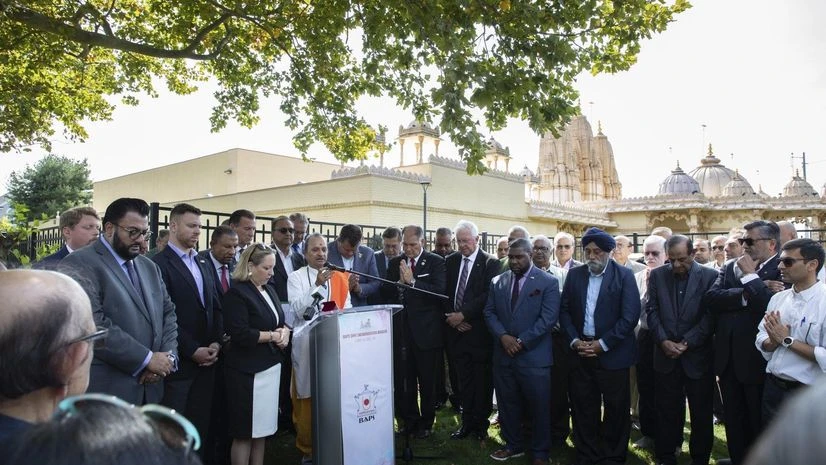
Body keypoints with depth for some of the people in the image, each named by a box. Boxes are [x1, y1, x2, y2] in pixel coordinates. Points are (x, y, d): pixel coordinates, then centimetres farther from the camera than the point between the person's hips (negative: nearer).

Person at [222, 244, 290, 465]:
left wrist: (285, 331, -4)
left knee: (262, 428, 14)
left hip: (271, 366, 8)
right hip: (248, 370, -7)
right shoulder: (236, 293, -12)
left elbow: (280, 321, 18)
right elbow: (240, 334, -20)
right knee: (245, 432, 3)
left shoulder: (269, 290, 13)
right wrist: (273, 336, -13)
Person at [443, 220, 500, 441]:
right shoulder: (450, 261, 9)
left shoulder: (490, 263, -6)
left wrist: (463, 315, -16)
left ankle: (481, 423, 21)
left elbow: (488, 296, -13)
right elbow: (444, 293, 9)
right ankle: (467, 422, 22)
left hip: (479, 331, -4)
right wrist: (452, 318, -5)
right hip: (457, 330, 4)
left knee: (482, 380, 6)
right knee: (463, 380, 10)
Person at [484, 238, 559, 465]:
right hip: (503, 355, 4)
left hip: (534, 357, -4)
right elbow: (489, 312, 6)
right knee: (507, 404, 14)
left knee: (539, 407, 7)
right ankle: (513, 445, 33)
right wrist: (503, 336, -11)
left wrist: (522, 341, -15)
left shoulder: (548, 282, -5)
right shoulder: (497, 281, 8)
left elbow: (549, 318, -12)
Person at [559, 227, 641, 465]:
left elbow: (630, 316, -11)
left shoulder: (624, 275, -5)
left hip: (612, 353, -3)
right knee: (583, 408, 11)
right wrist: (574, 340, -7)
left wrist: (602, 344, -14)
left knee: (616, 409, 10)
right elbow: (564, 311, 6)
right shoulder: (574, 274, 5)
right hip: (580, 352, 3)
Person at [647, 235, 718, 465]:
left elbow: (710, 315, -7)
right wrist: (664, 341, -10)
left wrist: (686, 342, -13)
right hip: (666, 354, 2)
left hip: (698, 355, -2)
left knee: (701, 412, 10)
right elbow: (652, 311, 2)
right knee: (667, 410, 9)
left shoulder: (710, 276, -4)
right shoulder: (657, 275, 4)